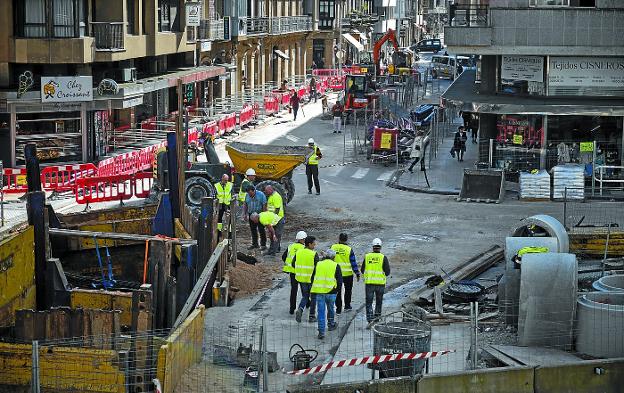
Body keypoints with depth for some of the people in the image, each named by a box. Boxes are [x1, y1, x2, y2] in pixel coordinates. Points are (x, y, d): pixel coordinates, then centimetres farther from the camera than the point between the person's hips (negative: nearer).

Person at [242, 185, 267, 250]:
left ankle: (263, 244, 3)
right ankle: (254, 244, 22)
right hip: (251, 214, 5)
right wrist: (244, 214, 7)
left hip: (260, 214, -5)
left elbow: (264, 206, -12)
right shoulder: (247, 195, 2)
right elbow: (245, 205, 12)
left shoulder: (261, 194, -13)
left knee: (261, 230, -4)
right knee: (253, 230, 10)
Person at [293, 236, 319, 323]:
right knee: (313, 297, 13)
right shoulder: (314, 254, -15)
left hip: (301, 278, 4)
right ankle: (312, 316, 16)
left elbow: (293, 264, 6)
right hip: (312, 279, -4)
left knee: (305, 296, 18)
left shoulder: (298, 252, 1)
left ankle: (300, 310, -8)